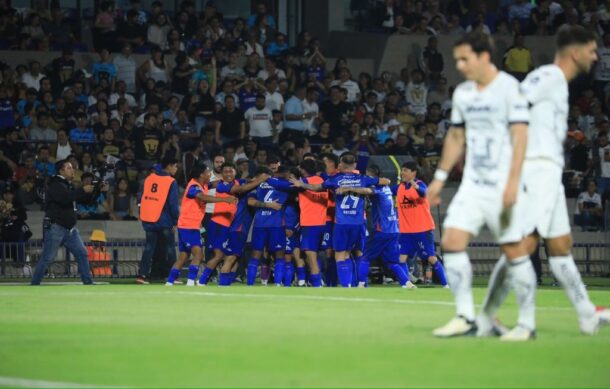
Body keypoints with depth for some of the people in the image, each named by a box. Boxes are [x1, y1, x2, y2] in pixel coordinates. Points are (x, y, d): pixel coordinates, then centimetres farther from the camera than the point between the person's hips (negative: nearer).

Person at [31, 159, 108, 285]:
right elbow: (66, 198, -28)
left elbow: (83, 198, 20)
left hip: (70, 228, 8)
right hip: (55, 227, -8)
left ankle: (88, 282, 8)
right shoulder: (55, 185, -11)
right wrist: (83, 190, -23)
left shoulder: (69, 186, 17)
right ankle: (34, 284, 1)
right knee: (47, 258, -6)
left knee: (82, 254, 4)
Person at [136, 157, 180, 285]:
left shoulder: (149, 178, 7)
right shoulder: (171, 182, -9)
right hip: (164, 221, -5)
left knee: (149, 247, 9)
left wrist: (143, 216, 18)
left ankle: (142, 275, -1)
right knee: (170, 248, 7)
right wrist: (175, 222, -4)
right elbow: (173, 204, -11)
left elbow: (142, 198, 11)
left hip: (148, 220, 5)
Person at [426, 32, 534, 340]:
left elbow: (520, 136, -14)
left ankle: (527, 323, 5)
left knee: (514, 251, -4)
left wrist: (513, 182, -21)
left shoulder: (509, 88, -9)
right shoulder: (462, 93, 11)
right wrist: (440, 177, 19)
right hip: (472, 184, 6)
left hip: (502, 186, -6)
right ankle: (465, 318, -1)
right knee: (452, 241, -6)